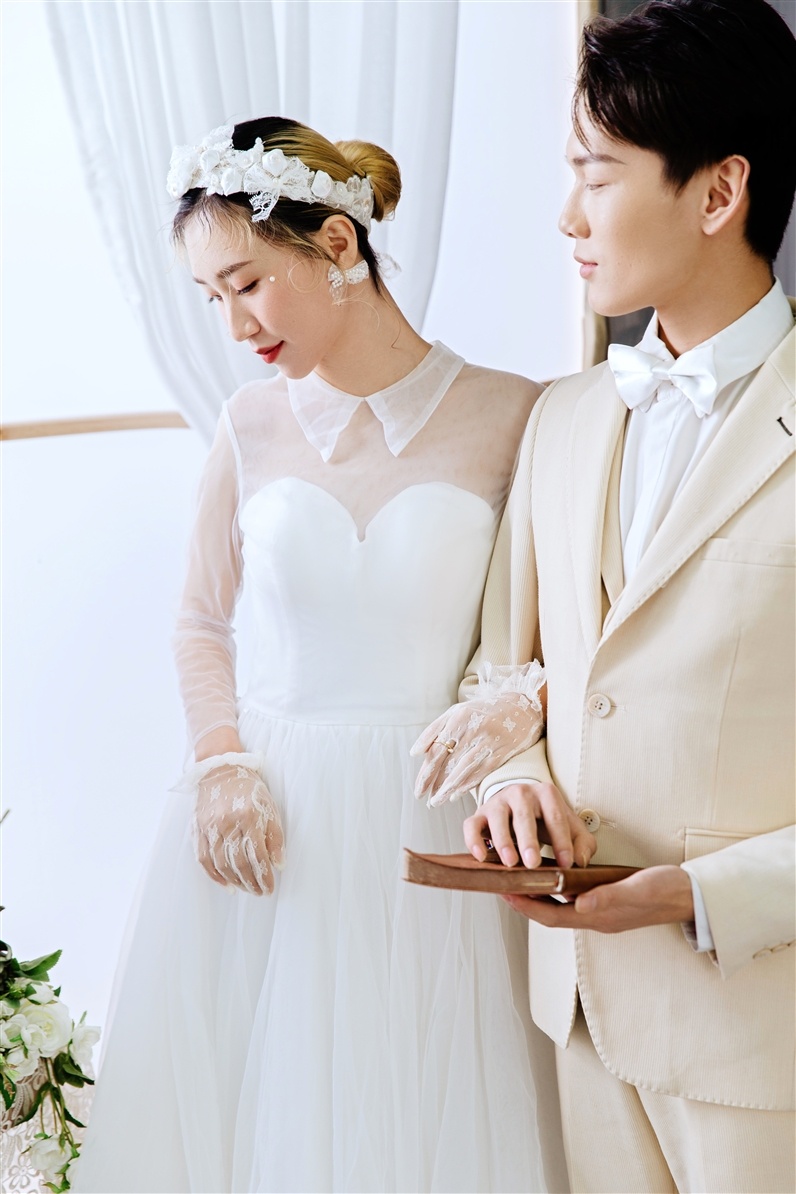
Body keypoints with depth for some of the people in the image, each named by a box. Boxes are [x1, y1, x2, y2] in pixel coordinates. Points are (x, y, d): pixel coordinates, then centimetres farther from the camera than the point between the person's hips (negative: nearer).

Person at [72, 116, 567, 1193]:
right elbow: (202, 623, 12)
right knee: (247, 1099, 13)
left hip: (428, 825, -2)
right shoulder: (251, 425, 3)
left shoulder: (511, 417, -6)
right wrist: (223, 761, -3)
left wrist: (519, 699, -21)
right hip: (266, 813, 3)